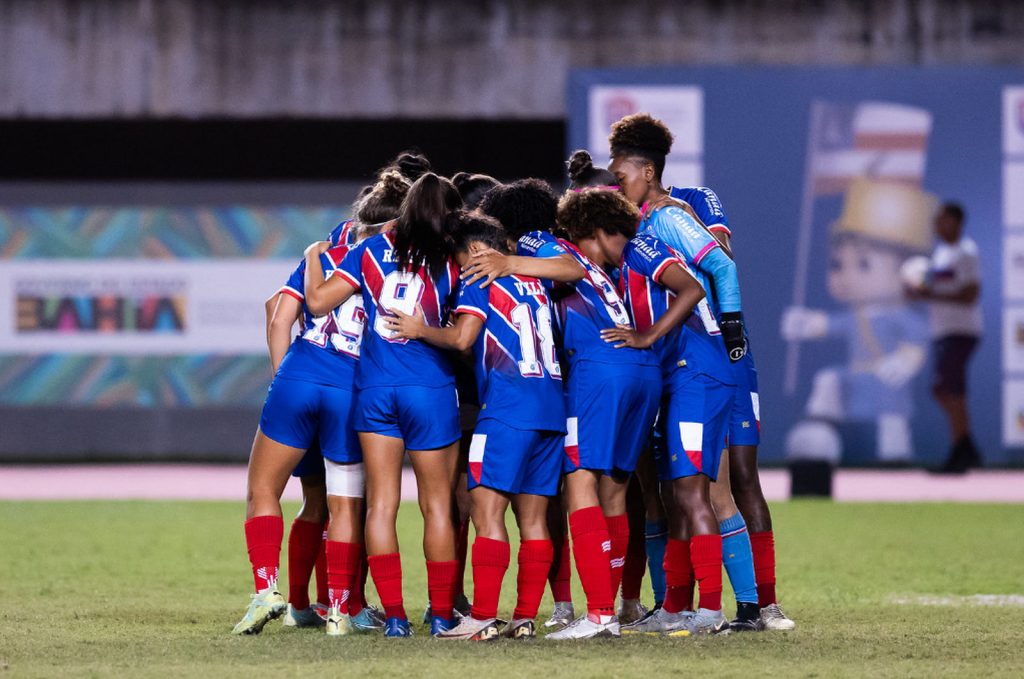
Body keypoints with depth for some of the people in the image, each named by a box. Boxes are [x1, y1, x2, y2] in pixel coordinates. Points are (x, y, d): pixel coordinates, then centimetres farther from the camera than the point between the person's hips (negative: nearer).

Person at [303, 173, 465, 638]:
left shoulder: (373, 249, 1)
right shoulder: (448, 262, -3)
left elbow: (319, 300, -1)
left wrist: (313, 256, 16)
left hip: (375, 388, 2)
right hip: (431, 390, -2)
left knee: (381, 503, 3)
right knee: (436, 504, 8)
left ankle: (394, 615, -4)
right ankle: (442, 614, 10)